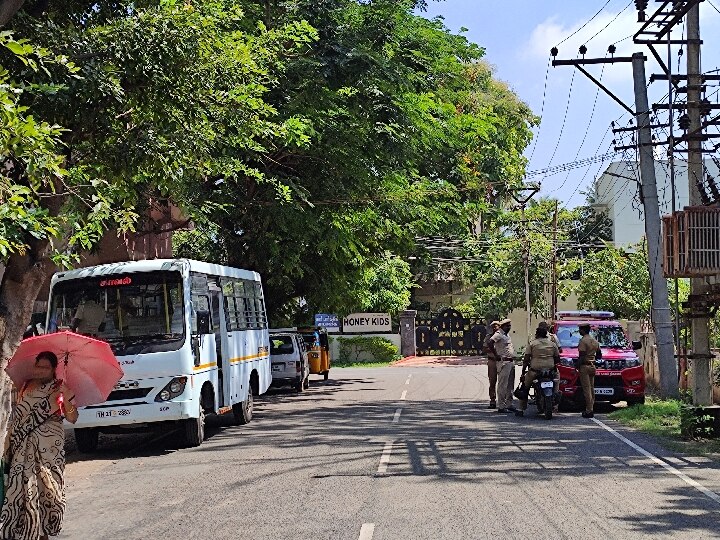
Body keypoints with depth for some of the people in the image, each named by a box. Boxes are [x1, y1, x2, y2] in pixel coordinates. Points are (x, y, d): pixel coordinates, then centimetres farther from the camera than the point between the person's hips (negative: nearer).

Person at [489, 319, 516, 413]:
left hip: (511, 362, 10)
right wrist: (497, 355, -21)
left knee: (510, 385, 13)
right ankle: (501, 406, -7)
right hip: (504, 362, -10)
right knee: (503, 385, -8)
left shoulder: (507, 335, 18)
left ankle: (509, 404, 21)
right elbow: (490, 343, -24)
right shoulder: (498, 334, -11)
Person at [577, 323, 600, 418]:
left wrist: (577, 366, -13)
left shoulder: (583, 341, -13)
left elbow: (581, 356, -17)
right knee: (591, 388, 12)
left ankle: (589, 411, -10)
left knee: (587, 389, -8)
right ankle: (591, 409, 14)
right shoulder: (594, 340, 13)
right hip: (592, 366, 8)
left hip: (585, 366, -8)